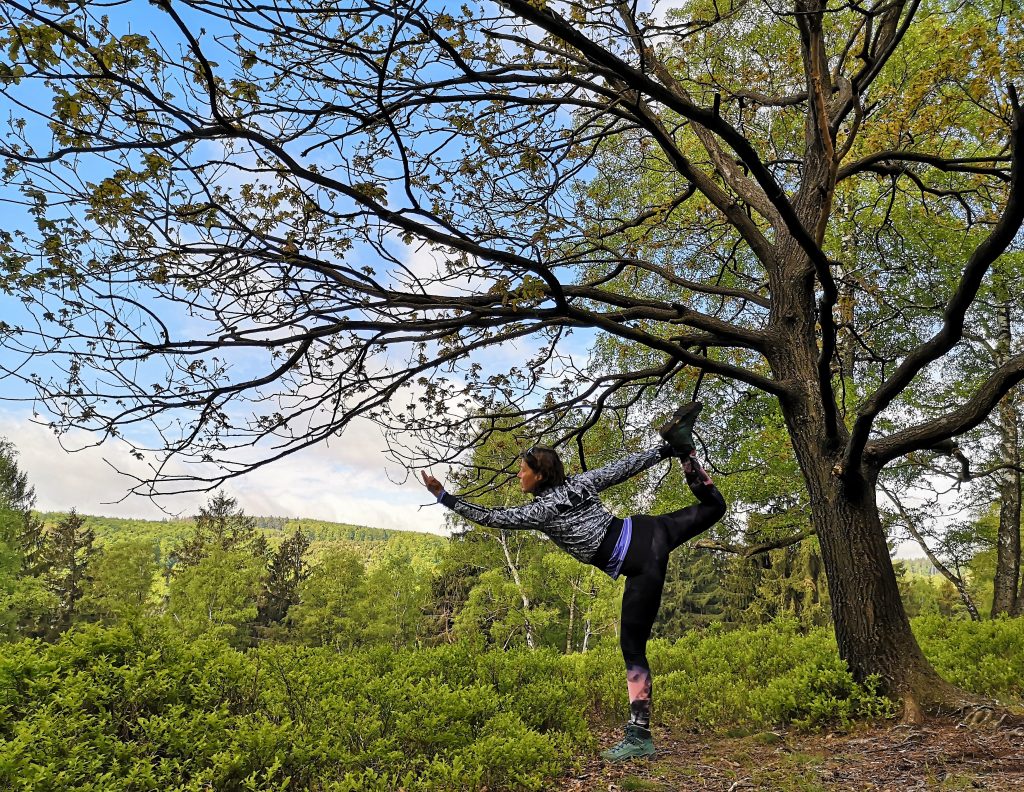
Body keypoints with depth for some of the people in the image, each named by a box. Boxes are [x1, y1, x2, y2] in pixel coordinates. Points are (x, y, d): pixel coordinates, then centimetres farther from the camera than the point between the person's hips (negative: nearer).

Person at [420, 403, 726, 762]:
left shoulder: (539, 511, -8)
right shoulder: (579, 482, 7)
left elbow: (489, 517, -3)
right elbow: (626, 465, 9)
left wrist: (441, 494, 2)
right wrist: (666, 450, 18)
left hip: (640, 567, -6)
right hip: (649, 530, 6)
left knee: (633, 647, 0)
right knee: (712, 506, 27)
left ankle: (640, 736, 1)